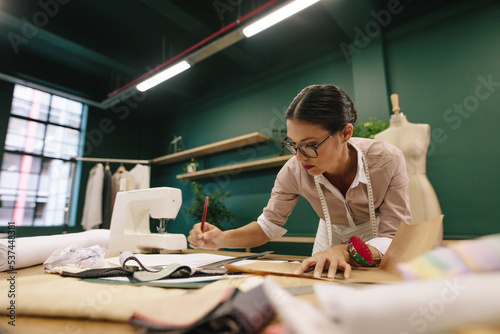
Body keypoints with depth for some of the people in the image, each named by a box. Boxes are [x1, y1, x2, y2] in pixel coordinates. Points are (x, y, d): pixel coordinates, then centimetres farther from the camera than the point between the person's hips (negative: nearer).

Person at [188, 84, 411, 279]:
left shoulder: (388, 161, -26)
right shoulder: (294, 171, -22)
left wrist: (344, 251, -42)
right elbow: (270, 225, -10)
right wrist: (223, 238, -27)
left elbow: (395, 239, -23)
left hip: (380, 257, -2)